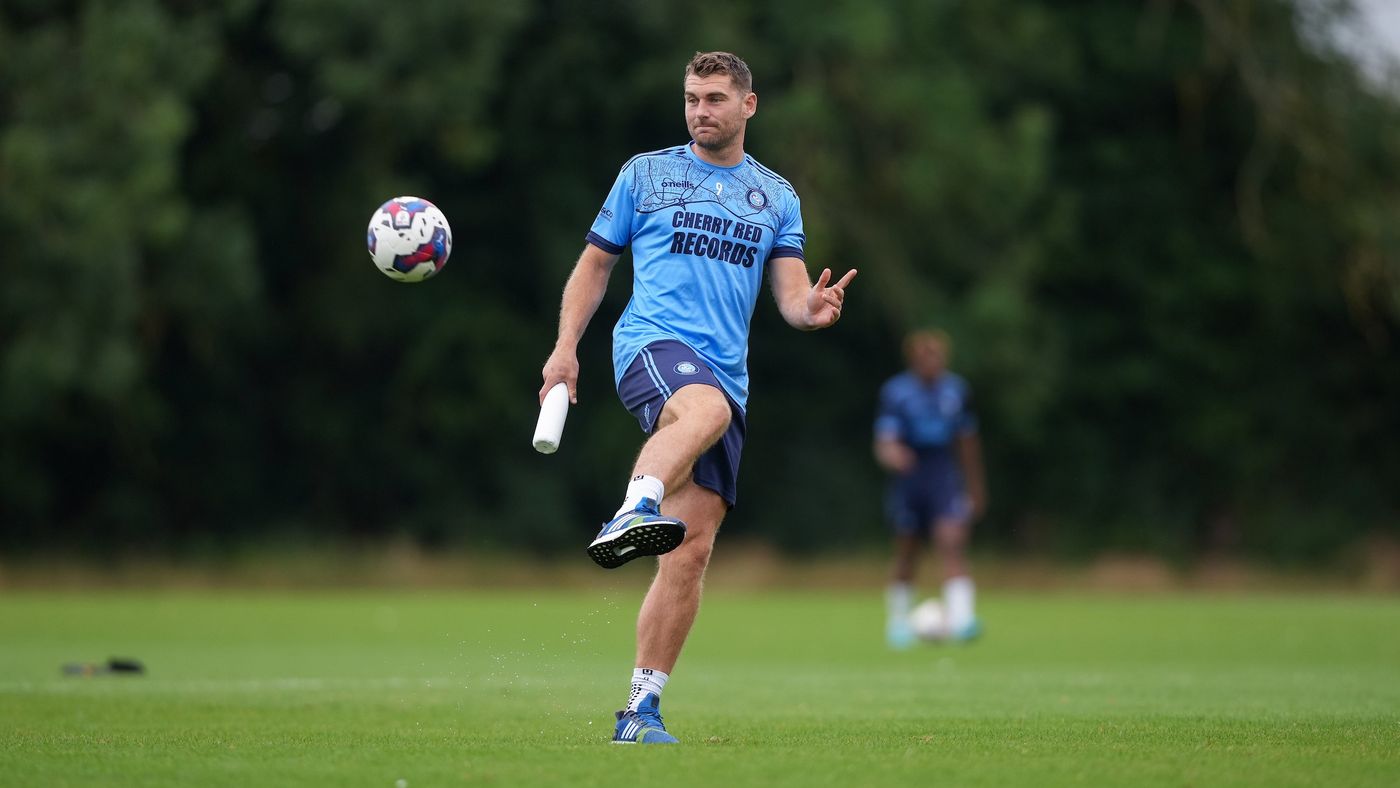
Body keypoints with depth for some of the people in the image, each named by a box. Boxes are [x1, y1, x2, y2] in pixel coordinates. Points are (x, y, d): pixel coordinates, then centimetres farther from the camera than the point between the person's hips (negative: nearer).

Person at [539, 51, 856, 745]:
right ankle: (634, 514, -62)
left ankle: (641, 710, 1)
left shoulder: (777, 197, 17)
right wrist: (565, 346, 3)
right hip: (651, 344, -3)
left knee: (692, 549, -4)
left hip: (726, 373, 3)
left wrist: (811, 310, -14)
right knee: (705, 406, -41)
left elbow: (791, 295, 10)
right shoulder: (646, 173, 12)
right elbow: (596, 262, 15)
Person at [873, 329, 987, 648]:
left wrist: (975, 487, 21)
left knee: (952, 541, -18)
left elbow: (967, 442, 16)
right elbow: (885, 441, -15)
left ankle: (959, 620, -27)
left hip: (946, 478, 1)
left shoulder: (956, 390, 4)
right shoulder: (896, 392, -6)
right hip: (909, 477, -1)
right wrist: (891, 454, -40)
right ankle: (898, 621, 28)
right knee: (906, 554, 9)